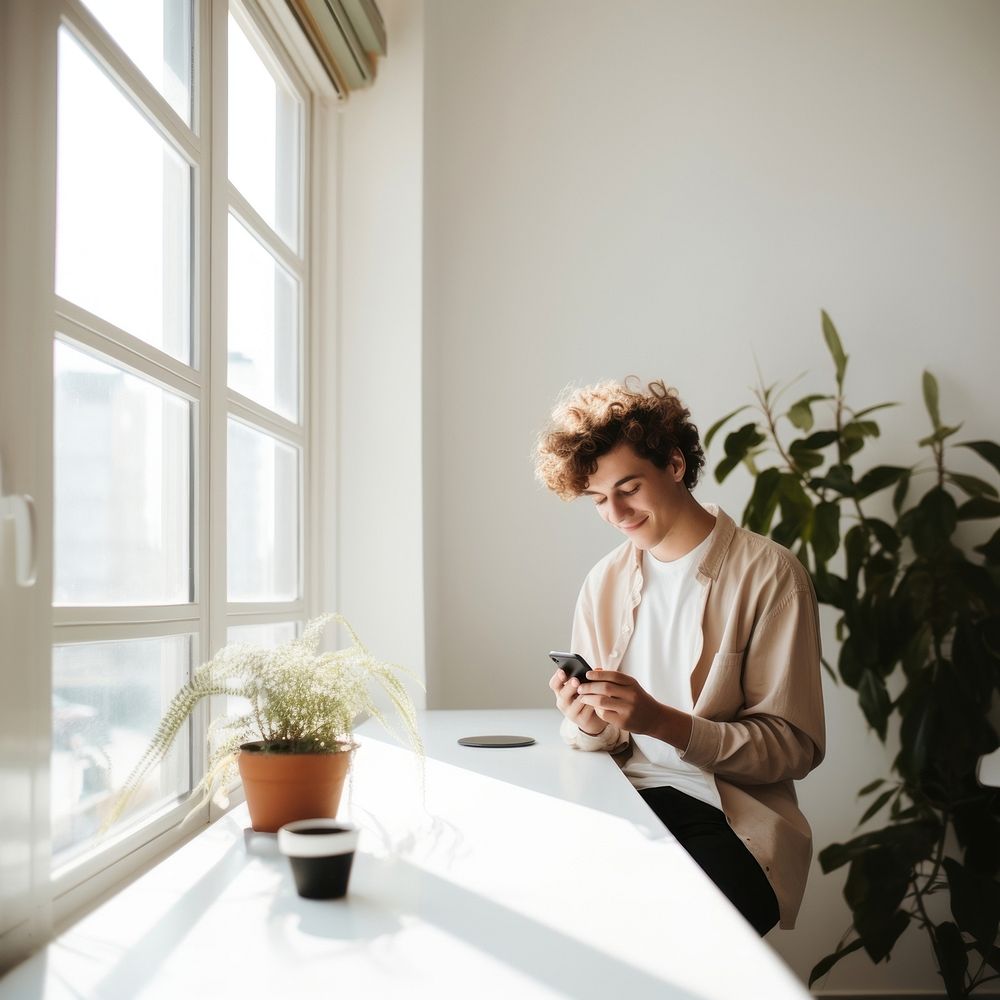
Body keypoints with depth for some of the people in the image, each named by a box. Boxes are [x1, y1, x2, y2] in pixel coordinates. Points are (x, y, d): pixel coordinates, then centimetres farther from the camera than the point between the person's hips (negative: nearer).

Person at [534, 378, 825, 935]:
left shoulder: (768, 574, -4)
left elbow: (795, 746, -7)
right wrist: (589, 725, -9)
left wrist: (664, 722, -20)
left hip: (725, 813, -4)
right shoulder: (604, 583, 12)